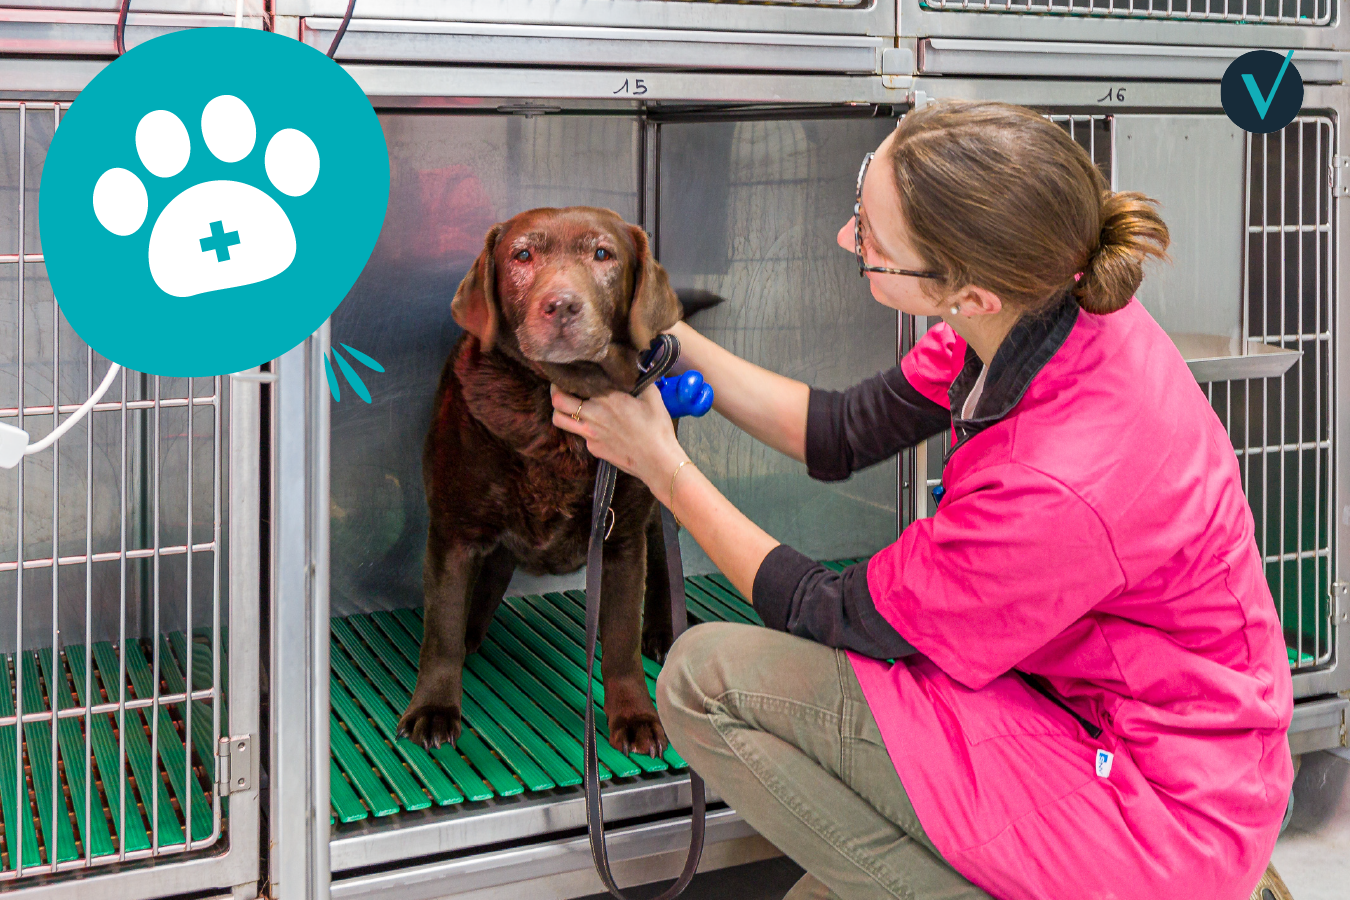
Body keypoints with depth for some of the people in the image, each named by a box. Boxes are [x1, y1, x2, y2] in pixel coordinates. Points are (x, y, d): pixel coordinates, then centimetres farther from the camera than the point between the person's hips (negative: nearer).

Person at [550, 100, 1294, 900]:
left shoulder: (1061, 488, -35)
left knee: (706, 678, -13)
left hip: (1158, 820, -8)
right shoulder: (1049, 302, -11)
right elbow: (842, 435, 5)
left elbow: (830, 615, -16)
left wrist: (664, 467, -8)